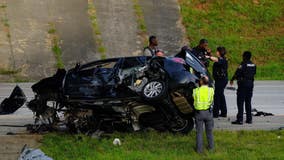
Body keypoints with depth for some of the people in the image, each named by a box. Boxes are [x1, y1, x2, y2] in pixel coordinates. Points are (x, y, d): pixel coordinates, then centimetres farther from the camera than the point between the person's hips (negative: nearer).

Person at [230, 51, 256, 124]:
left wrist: (232, 80, -1)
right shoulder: (253, 65, 9)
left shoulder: (243, 64, -12)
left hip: (243, 83, -7)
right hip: (250, 83, 7)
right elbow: (254, 73, 13)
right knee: (248, 102, 13)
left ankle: (240, 119, -9)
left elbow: (237, 72, -13)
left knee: (240, 102, -4)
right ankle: (249, 119, 13)